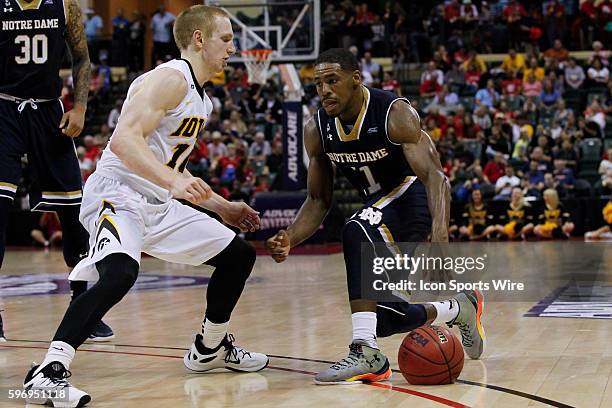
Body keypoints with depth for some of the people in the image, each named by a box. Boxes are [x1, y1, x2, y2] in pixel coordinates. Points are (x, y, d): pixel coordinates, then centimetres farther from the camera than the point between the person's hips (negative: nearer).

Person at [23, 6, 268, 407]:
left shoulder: (201, 100, 18)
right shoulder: (170, 79, -13)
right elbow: (124, 140, -27)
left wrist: (222, 206, 27)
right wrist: (173, 182, -38)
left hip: (160, 205, 10)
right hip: (117, 196, -10)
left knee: (239, 255, 13)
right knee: (120, 273, -37)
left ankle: (210, 349, 31)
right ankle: (48, 373, -34)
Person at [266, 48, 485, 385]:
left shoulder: (395, 113, -24)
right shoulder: (317, 130, -7)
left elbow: (433, 174, -34)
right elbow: (318, 200, 0)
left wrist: (440, 232, -52)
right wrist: (290, 238, -20)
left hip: (413, 197, -7)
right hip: (378, 206, 7)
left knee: (356, 231, -38)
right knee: (380, 318, 3)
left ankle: (366, 353, -39)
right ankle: (461, 309, 30)